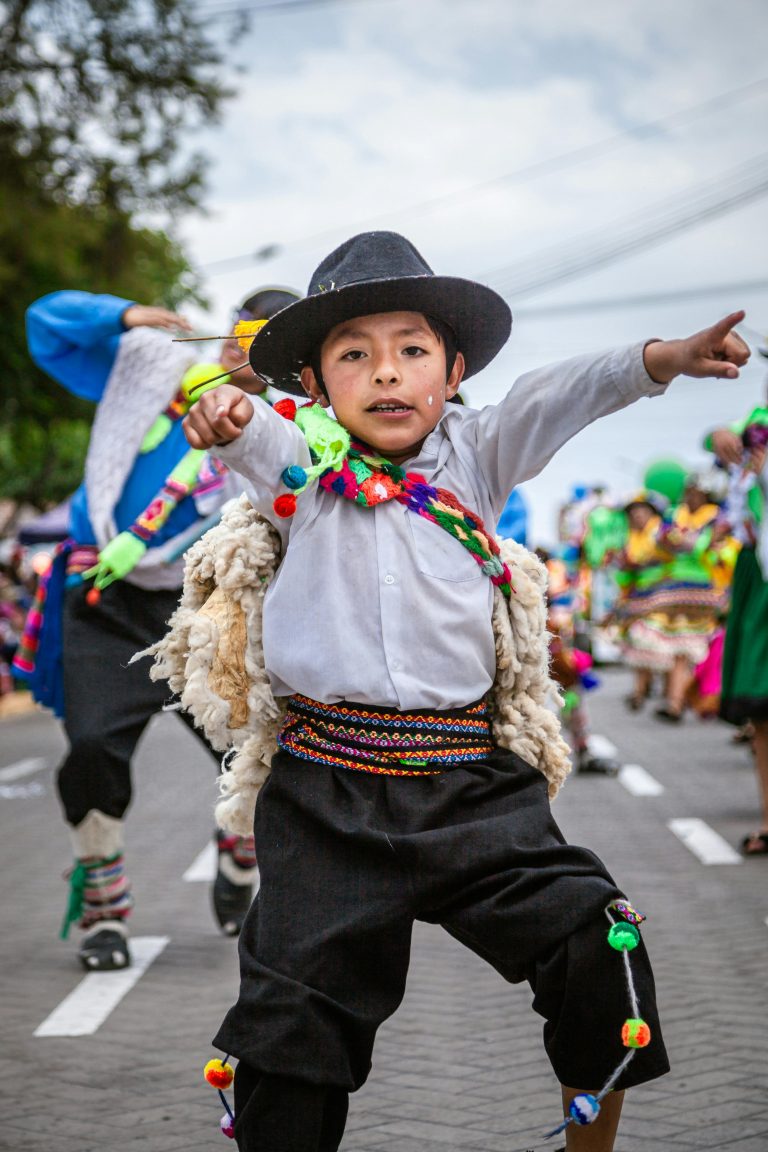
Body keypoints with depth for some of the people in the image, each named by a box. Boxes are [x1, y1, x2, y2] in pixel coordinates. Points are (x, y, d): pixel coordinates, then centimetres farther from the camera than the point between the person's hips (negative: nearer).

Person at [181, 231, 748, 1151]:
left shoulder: (474, 458, 10)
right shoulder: (303, 470, 5)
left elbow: (554, 399, -3)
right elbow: (256, 438, -14)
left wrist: (660, 359, -20)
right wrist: (228, 418, -38)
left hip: (468, 784, 1)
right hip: (327, 796, -1)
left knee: (592, 940, -7)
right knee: (295, 1011, 1)